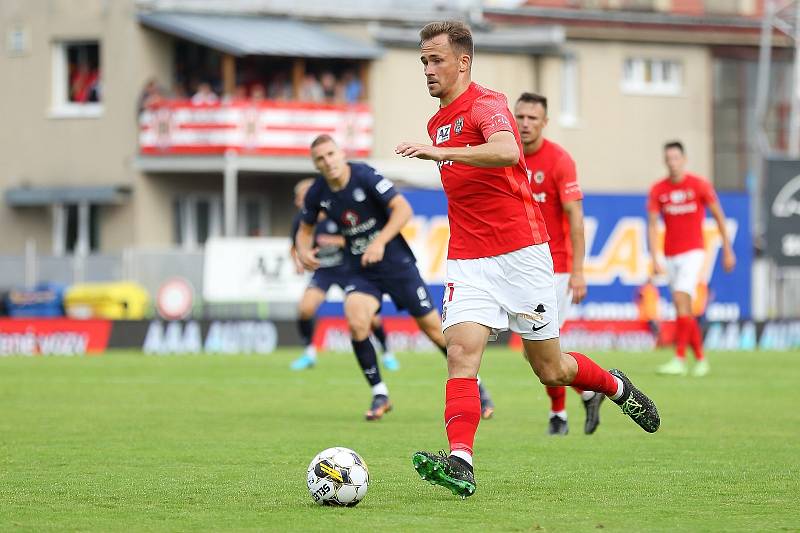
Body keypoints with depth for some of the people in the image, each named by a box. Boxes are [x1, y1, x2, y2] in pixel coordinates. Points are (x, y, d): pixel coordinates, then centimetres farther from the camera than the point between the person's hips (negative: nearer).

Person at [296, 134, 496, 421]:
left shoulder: (365, 176, -18)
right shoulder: (317, 194, -5)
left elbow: (403, 209, -20)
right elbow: (305, 228, 13)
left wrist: (380, 242, -31)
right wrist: (303, 251, -9)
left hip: (397, 264, -3)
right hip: (361, 272, 3)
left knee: (433, 328, 1)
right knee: (356, 323, -24)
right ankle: (379, 394, -8)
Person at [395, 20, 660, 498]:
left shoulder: (486, 104, -11)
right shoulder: (438, 123, 15)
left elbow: (507, 152, -34)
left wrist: (441, 152, -43)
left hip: (521, 252, -6)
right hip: (467, 261, 6)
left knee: (551, 369, 4)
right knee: (462, 351, -18)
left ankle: (617, 387, 35)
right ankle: (460, 462, -30)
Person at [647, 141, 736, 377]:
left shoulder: (699, 185, -4)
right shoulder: (657, 190, 3)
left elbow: (719, 217, 4)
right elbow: (652, 225, 2)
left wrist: (727, 251, 5)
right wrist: (654, 260, -8)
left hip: (692, 252, -4)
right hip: (670, 256, 4)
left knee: (681, 300, -19)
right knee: (685, 310, 7)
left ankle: (679, 359, -21)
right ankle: (700, 358, 19)